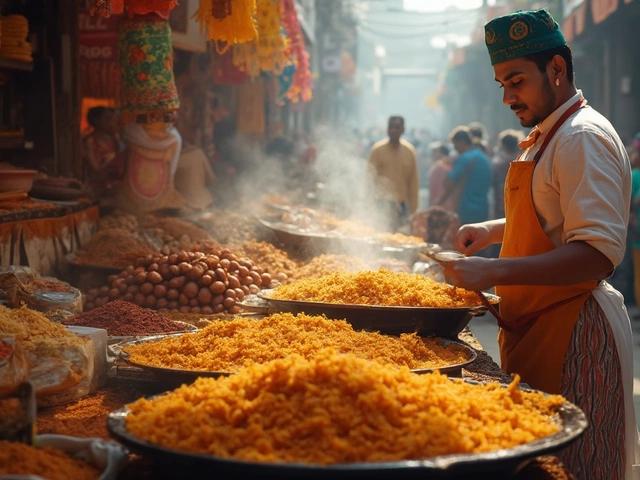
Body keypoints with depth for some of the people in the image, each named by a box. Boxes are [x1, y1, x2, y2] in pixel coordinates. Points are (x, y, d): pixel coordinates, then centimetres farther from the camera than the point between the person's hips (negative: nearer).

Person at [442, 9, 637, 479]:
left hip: (571, 334, -10)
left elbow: (598, 254, -26)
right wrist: (493, 230, 15)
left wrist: (496, 272, -32)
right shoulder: (545, 135, 16)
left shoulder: (584, 137, -17)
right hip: (536, 326, 10)